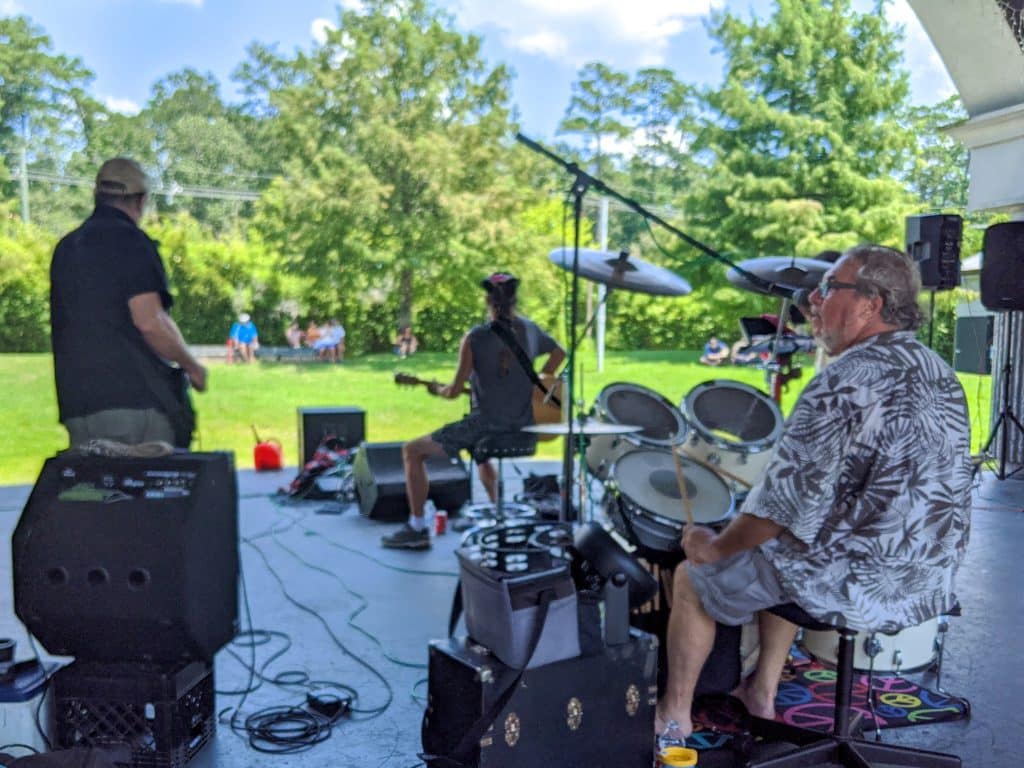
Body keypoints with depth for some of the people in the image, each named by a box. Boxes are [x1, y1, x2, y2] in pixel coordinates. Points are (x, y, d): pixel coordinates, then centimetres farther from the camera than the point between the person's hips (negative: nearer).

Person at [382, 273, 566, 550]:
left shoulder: (475, 337, -13)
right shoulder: (529, 330, 4)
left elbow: (455, 391, -12)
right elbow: (559, 353, 22)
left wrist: (436, 389, 9)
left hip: (485, 423, -6)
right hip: (521, 424, 7)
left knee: (412, 450, 7)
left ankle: (417, 529, 7)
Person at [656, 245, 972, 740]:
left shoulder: (845, 384, -24)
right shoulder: (939, 374, 4)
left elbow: (785, 506, -23)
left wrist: (716, 547, -6)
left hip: (857, 588, -8)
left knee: (693, 577, 12)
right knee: (784, 551, 33)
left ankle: (672, 718, 29)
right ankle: (762, 693, 38)